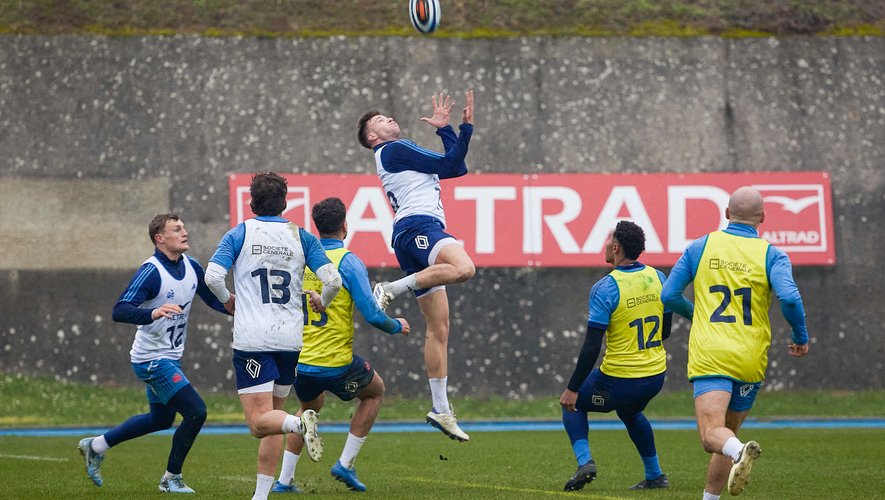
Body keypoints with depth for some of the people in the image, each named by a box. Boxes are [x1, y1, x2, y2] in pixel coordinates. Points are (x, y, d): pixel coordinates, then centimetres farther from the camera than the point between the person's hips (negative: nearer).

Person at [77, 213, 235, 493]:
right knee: (196, 411, -14)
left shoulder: (191, 267, 2)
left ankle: (96, 446, 36)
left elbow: (213, 299, 13)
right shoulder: (151, 272, -22)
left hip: (170, 358, 9)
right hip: (152, 360, -9)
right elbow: (120, 311, -29)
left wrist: (229, 305, -10)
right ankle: (171, 479, 3)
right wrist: (152, 313, -46)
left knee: (162, 418, 22)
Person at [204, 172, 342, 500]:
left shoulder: (238, 234, 2)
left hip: (251, 340, -4)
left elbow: (213, 276, -11)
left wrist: (228, 299, 9)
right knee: (271, 418, 15)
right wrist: (321, 305, 18)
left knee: (260, 422, -8)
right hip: (291, 339, 4)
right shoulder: (302, 237, 7)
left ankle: (299, 423, -38)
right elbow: (333, 280, -3)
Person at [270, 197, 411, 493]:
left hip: (299, 361, 5)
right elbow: (370, 313, -14)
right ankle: (346, 463, 14)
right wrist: (397, 326, 4)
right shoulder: (348, 262, -12)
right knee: (375, 391, 23)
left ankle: (284, 479, 23)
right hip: (335, 363, -5)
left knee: (310, 407, 32)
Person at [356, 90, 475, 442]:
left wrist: (445, 128, 36)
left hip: (418, 235, 10)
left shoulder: (400, 155, 32)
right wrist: (466, 127, 10)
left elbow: (456, 167, 35)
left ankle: (441, 409, 1)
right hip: (417, 225, -10)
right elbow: (450, 166, 1)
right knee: (463, 267, -39)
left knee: (439, 328, 5)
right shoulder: (394, 150, 4)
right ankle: (391, 289, -31)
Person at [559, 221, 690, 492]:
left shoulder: (605, 288, -18)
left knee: (572, 405, 20)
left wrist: (572, 388, -12)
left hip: (619, 381, -6)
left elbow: (592, 347, -19)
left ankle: (584, 461, 2)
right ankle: (655, 476, 36)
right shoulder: (658, 278, 1)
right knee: (631, 413, 36)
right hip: (656, 375, 6)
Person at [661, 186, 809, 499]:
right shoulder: (772, 255, 1)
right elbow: (789, 298, -15)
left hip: (709, 356, -2)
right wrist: (801, 338, 3)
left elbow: (669, 296, 8)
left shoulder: (700, 247, 6)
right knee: (728, 432, 19)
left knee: (712, 435, -16)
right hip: (750, 361, 2)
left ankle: (739, 451, -48)